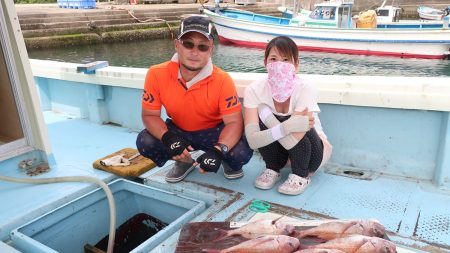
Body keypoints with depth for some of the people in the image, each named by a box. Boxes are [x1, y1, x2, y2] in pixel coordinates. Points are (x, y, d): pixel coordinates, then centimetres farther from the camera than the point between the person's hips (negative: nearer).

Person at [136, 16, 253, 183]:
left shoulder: (222, 80, -26)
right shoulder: (156, 75, -21)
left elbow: (234, 122, -24)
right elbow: (150, 115, -12)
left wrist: (218, 151, -44)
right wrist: (167, 137, -33)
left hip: (214, 131, -2)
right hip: (178, 130, 3)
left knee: (242, 152, -29)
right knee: (145, 142, -22)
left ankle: (229, 163, 13)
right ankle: (184, 162, 10)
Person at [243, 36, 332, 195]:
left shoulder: (305, 88, -28)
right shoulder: (254, 90, -21)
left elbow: (291, 142, -35)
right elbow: (252, 141, -31)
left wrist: (265, 112, -32)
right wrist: (286, 127, -45)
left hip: (313, 149, -2)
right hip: (278, 150, 3)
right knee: (262, 118, -28)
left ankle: (301, 175, -7)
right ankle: (273, 169, -1)